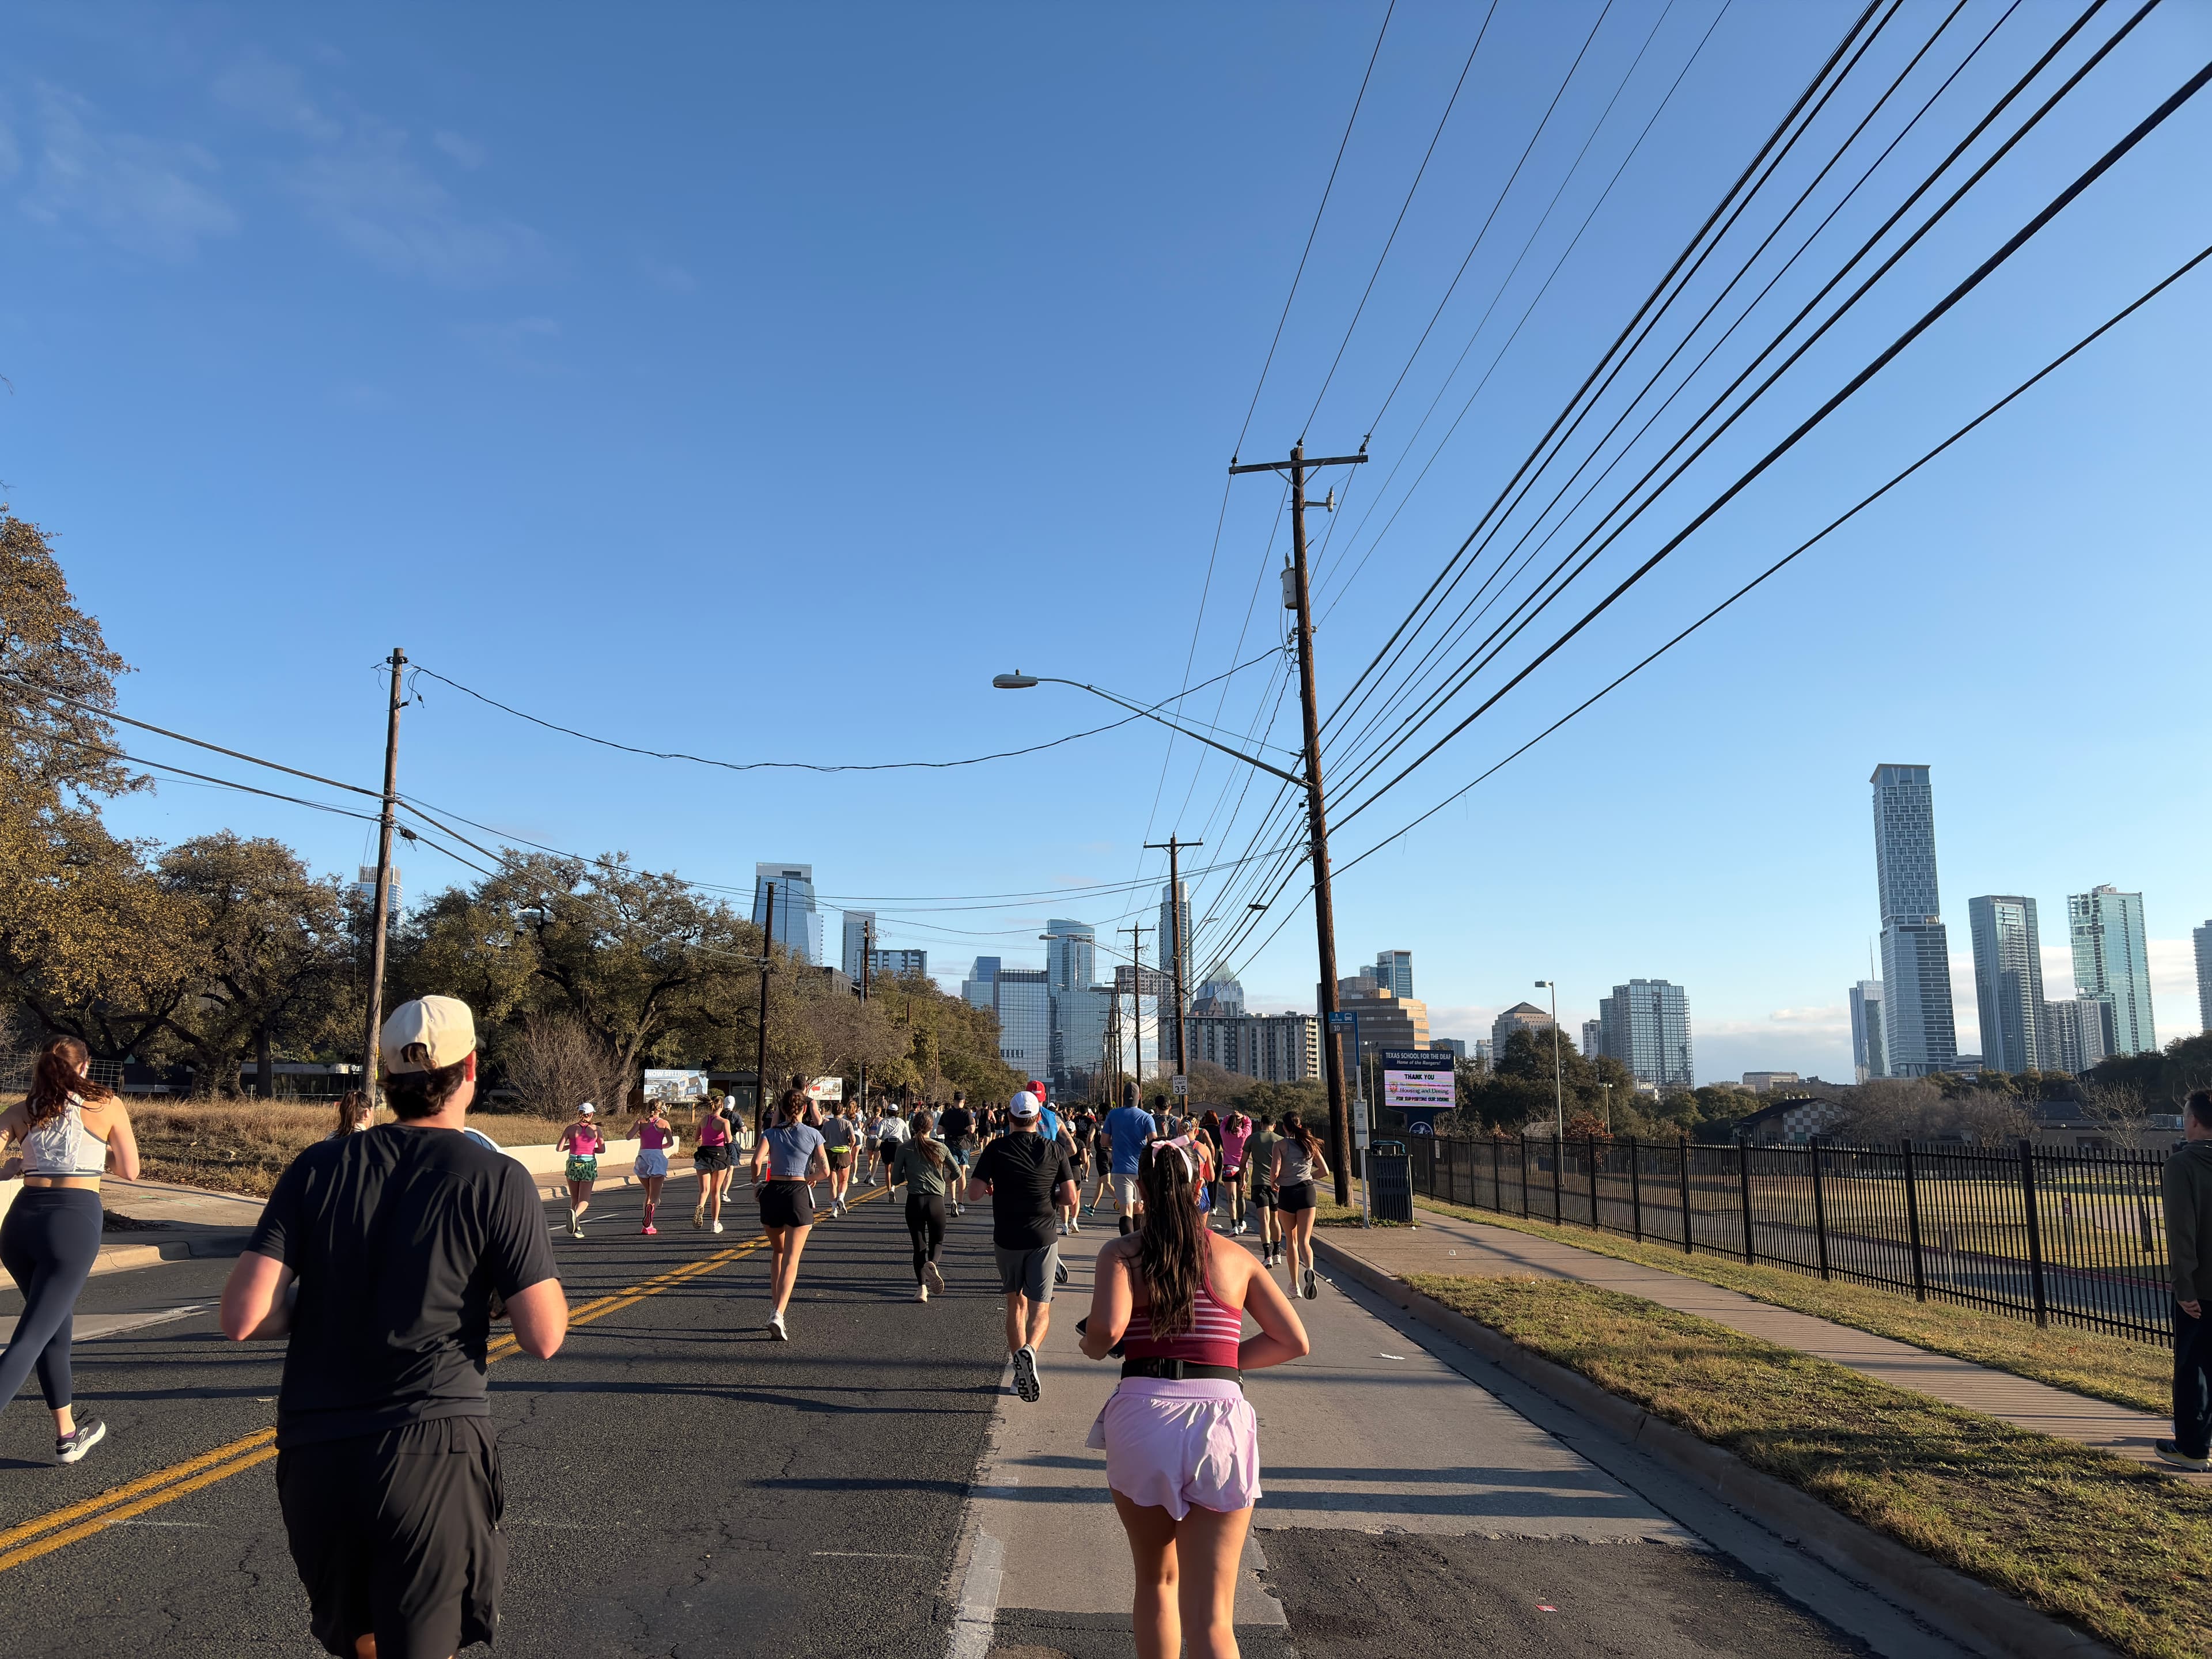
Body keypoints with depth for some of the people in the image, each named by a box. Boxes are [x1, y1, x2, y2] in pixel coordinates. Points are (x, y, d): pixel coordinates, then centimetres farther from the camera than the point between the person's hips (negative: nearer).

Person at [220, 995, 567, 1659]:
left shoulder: (318, 1168, 1)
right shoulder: (498, 1180, -8)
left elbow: (243, 1318, -5)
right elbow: (543, 1336, -8)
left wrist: (330, 1301, 13)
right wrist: (500, 1290, 13)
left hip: (312, 1454, 4)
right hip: (432, 1452, -4)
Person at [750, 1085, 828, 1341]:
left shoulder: (771, 1133, 4)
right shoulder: (813, 1134, 2)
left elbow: (757, 1161, -12)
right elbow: (825, 1170, -2)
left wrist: (756, 1183, 5)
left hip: (772, 1192, 2)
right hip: (799, 1194, -2)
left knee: (778, 1253, 20)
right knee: (791, 1259, -4)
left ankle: (774, 1307, 18)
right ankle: (778, 1313, -20)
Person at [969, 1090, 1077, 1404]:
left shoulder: (997, 1148, -4)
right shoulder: (1054, 1150, -2)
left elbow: (975, 1188, -8)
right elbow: (1069, 1196, -3)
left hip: (1007, 1238, 1)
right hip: (1043, 1238, -1)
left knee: (1015, 1303, 17)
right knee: (1040, 1308, 2)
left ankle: (1020, 1370, 14)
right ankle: (1029, 1350, -27)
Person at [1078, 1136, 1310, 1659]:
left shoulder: (1122, 1254, 1)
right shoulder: (1237, 1259, 8)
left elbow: (1107, 1328, -17)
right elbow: (1295, 1342, 7)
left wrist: (1093, 1347, 5)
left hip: (1141, 1418, 0)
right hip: (1221, 1423, 0)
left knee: (1156, 1580, 25)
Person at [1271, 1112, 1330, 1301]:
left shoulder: (1280, 1145, -3)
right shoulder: (1310, 1144, 8)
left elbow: (1276, 1171, -14)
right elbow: (1325, 1171, 9)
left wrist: (1273, 1183, 7)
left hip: (1286, 1193, -2)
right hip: (1307, 1192, 2)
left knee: (1291, 1241, 13)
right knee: (1304, 1240, -3)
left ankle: (1295, 1284, 17)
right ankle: (1309, 1269, -33)